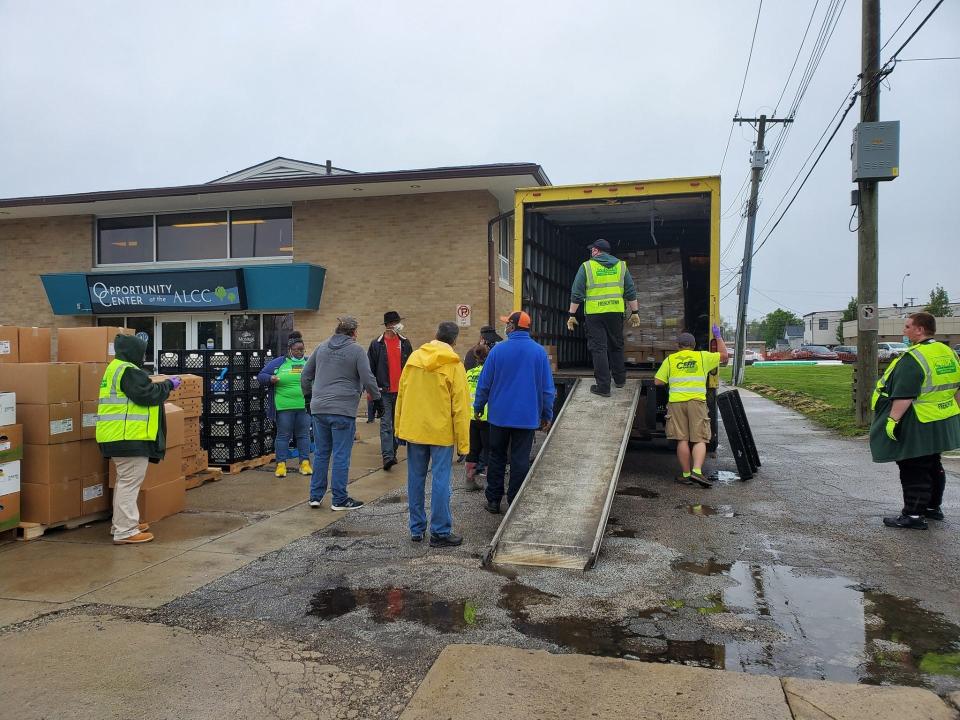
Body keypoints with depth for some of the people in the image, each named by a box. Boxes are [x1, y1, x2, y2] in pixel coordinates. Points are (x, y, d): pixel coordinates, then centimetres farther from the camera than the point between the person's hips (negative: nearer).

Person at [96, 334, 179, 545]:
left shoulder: (115, 368, 20)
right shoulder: (128, 371, -15)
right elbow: (146, 395, -21)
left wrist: (163, 385, 17)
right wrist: (168, 385, -8)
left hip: (117, 437, 11)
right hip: (129, 437, -11)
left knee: (125, 481, 20)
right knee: (130, 482, -7)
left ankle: (121, 524, 30)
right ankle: (125, 532, -5)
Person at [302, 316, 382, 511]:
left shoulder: (322, 347, 10)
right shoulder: (356, 350, -6)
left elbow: (305, 375, 14)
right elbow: (368, 379, -9)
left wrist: (308, 396, 26)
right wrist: (377, 399, 5)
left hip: (319, 409, 5)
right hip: (343, 411, -5)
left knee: (321, 453, 14)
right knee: (341, 456, 1)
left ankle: (315, 495, 19)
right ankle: (339, 500, 7)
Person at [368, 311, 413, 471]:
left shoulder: (405, 343, 7)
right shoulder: (376, 345, -2)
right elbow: (370, 368, 0)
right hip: (384, 391, -4)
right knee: (386, 424, -9)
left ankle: (392, 453, 25)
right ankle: (387, 456, -14)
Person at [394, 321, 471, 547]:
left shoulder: (414, 357, 4)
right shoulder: (454, 365, -9)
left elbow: (401, 395, 7)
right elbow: (460, 405, -10)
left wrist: (400, 428, 14)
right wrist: (463, 442, -6)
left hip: (413, 429, 4)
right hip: (441, 432, -4)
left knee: (415, 479, 13)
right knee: (440, 481, 2)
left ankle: (416, 529, 22)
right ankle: (440, 532, 7)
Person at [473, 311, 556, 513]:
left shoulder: (498, 349, -7)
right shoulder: (539, 351, -3)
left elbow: (484, 383, -3)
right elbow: (548, 388, 0)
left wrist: (478, 407, 10)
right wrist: (547, 415, 8)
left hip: (499, 415, 0)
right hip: (527, 417, 0)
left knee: (497, 458, 13)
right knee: (520, 460, 5)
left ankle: (493, 501, 17)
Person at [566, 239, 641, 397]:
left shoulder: (586, 266, 0)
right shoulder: (621, 265, 8)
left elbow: (577, 293, -3)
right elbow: (631, 292, 7)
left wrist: (572, 315, 1)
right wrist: (635, 312, 12)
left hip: (594, 313, -3)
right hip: (616, 312, 3)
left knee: (598, 348, 0)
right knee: (617, 346, 19)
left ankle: (603, 387, 0)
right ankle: (620, 379, 29)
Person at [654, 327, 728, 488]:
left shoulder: (670, 359, 11)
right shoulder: (703, 356, 10)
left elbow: (658, 381, 7)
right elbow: (724, 355, 23)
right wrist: (718, 336, 32)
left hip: (676, 401, 1)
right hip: (697, 401, -1)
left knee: (682, 440, 2)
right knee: (699, 440, 0)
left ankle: (686, 474, 6)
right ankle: (697, 471, -16)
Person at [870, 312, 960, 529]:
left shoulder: (913, 358, -22)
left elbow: (904, 396, -26)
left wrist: (892, 420, -21)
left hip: (918, 427, -9)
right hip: (942, 426, 9)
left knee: (913, 470, -2)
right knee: (932, 466, 21)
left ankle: (913, 515, 3)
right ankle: (933, 507, 34)